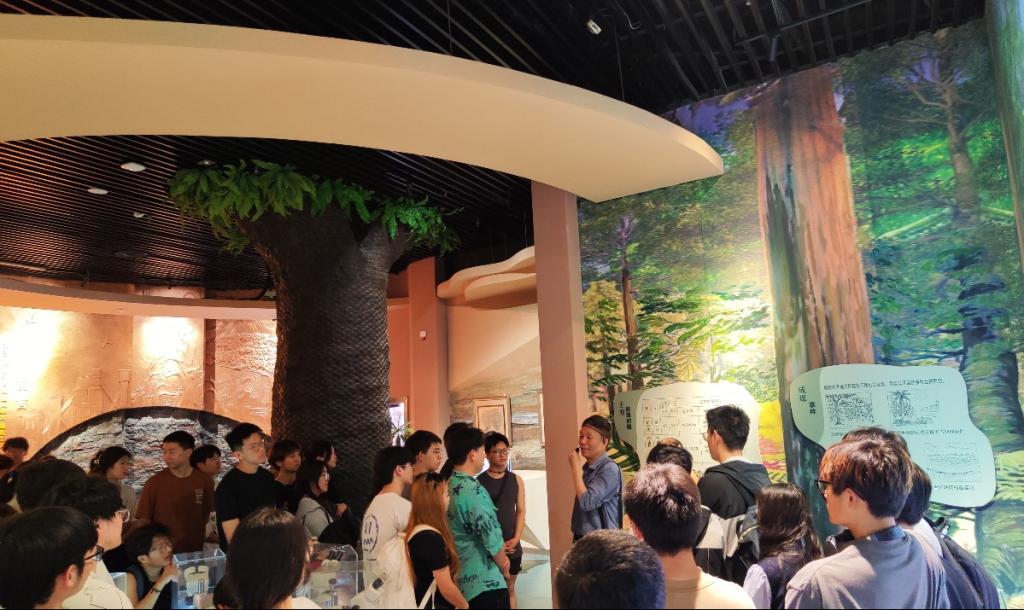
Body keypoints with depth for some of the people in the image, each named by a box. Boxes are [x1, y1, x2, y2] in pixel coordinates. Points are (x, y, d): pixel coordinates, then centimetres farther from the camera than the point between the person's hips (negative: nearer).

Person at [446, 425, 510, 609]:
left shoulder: (446, 487, 5)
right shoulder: (473, 490, -22)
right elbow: (491, 537, -19)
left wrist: (500, 555, 10)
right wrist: (504, 568, 0)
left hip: (459, 580, 9)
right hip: (484, 582, -9)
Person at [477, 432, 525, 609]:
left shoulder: (516, 480, 4)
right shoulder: (478, 482, -8)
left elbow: (521, 511, 5)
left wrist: (516, 539, -6)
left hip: (512, 546, 3)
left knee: (509, 588, 14)